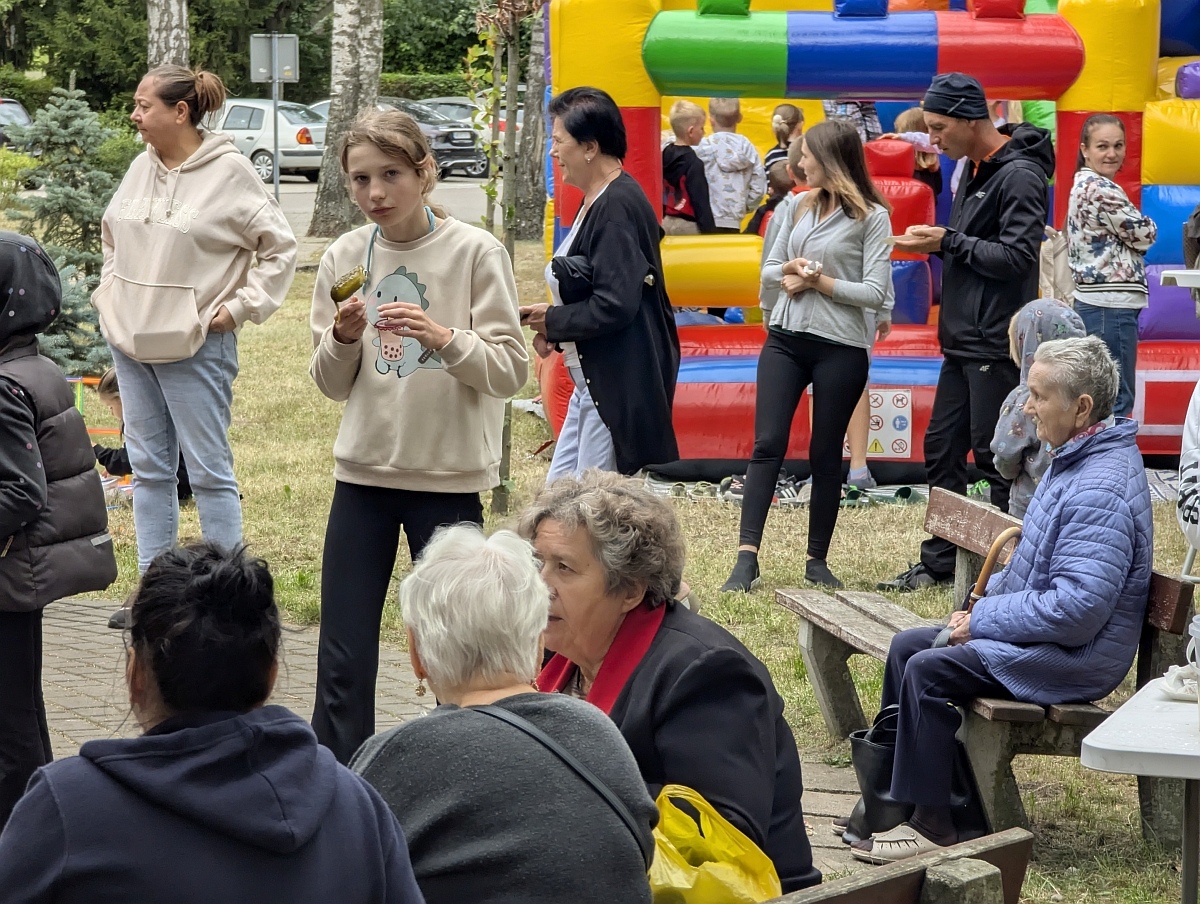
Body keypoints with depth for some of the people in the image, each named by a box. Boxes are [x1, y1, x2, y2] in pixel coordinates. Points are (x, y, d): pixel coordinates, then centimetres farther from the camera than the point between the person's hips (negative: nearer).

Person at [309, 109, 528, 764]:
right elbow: (332, 385, 7)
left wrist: (442, 337, -26)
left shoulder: (476, 253, -8)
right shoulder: (344, 258, 3)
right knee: (342, 660, 4)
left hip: (449, 475, -3)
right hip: (363, 471, 3)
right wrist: (342, 339, -14)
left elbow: (510, 371, -10)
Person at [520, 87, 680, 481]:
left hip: (619, 385, -11)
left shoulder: (617, 208, -18)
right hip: (593, 380, 11)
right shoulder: (598, 202, 14)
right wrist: (553, 328, 3)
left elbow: (613, 307, -25)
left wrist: (551, 320, -9)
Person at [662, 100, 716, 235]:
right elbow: (701, 202, -17)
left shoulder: (665, 155, 7)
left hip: (667, 223, 8)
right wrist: (709, 231, -15)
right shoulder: (693, 163, -17)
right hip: (688, 226, -8)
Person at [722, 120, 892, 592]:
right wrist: (788, 274, -5)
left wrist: (819, 281, -11)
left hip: (840, 349, -4)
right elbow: (769, 270, 17)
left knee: (825, 453, 4)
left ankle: (817, 560, 15)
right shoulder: (801, 205, 11)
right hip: (785, 340, 4)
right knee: (767, 444, -5)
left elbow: (876, 293, -11)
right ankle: (747, 557, -9)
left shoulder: (871, 216, -5)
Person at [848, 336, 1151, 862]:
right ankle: (890, 796, 17)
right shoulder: (1074, 461, 10)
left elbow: (1077, 610, -30)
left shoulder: (1101, 491, -25)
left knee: (927, 671, -21)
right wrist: (986, 597, 7)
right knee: (906, 646, 11)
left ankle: (932, 825, -12)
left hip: (1074, 658, -11)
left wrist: (983, 620, -19)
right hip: (1040, 638, 11)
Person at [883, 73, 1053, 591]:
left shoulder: (1019, 176, -14)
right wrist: (935, 243, 2)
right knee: (942, 449, 12)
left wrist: (949, 242, -15)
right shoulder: (975, 170, 15)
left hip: (996, 347, -10)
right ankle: (940, 563, 20)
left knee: (995, 456, -4)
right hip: (963, 342, 10)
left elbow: (1017, 257, -20)